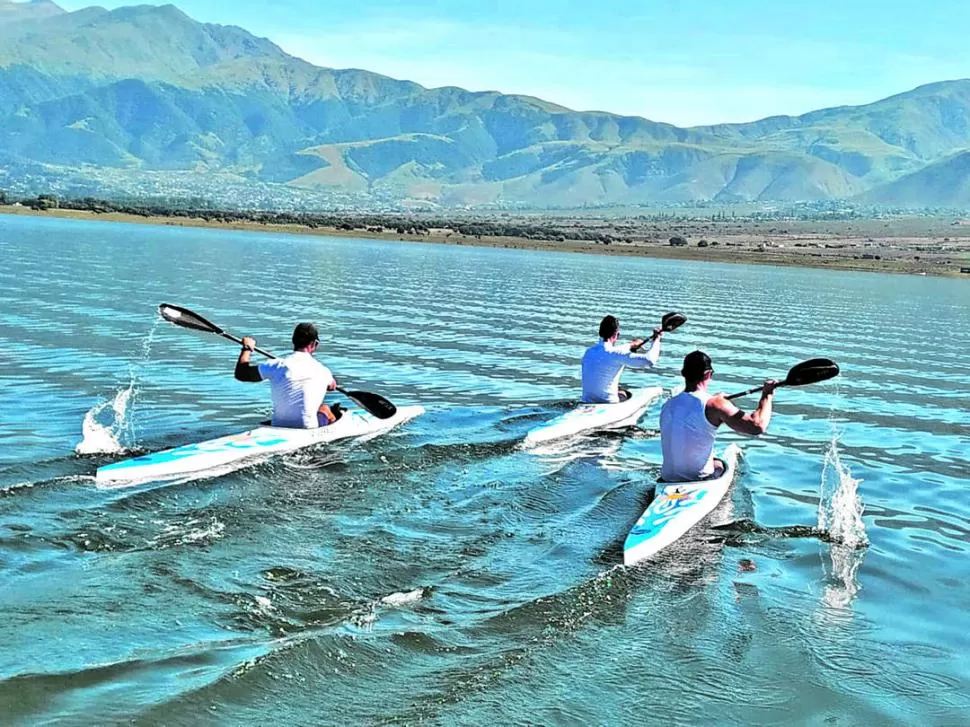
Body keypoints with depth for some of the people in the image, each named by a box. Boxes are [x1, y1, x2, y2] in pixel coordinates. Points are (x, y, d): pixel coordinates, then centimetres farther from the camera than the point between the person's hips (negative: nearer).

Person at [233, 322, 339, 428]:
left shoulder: (278, 366, -9)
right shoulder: (321, 370, -5)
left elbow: (241, 374, -1)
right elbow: (332, 386, 21)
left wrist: (247, 348, 16)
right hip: (308, 430, -2)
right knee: (324, 408, 29)